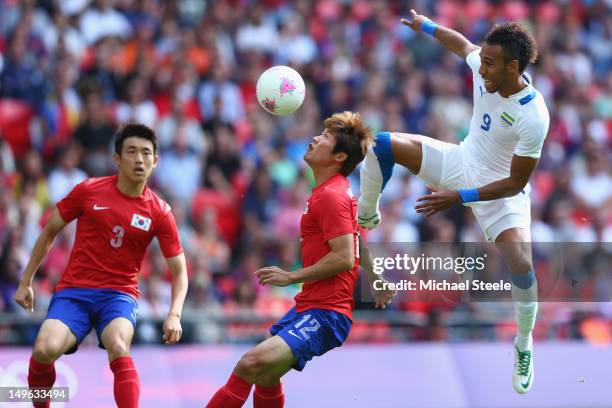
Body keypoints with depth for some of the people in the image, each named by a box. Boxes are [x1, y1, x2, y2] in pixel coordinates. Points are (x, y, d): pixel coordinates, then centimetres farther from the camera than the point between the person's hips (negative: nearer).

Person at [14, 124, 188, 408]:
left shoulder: (159, 212, -1)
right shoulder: (88, 191, -1)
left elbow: (179, 271, 5)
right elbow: (50, 232, 11)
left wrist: (174, 314, -12)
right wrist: (26, 282, 11)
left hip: (119, 294, 0)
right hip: (73, 291, 0)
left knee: (118, 346, -34)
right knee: (45, 350, -25)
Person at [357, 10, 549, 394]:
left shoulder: (534, 117, -35)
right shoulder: (484, 65, -19)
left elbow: (516, 183, -28)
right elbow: (462, 43, 7)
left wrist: (459, 197, -32)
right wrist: (426, 25, 22)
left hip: (500, 190, -6)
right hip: (461, 162, 6)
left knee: (522, 266, -26)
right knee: (381, 145, -5)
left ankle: (524, 346, 1)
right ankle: (367, 217, 22)